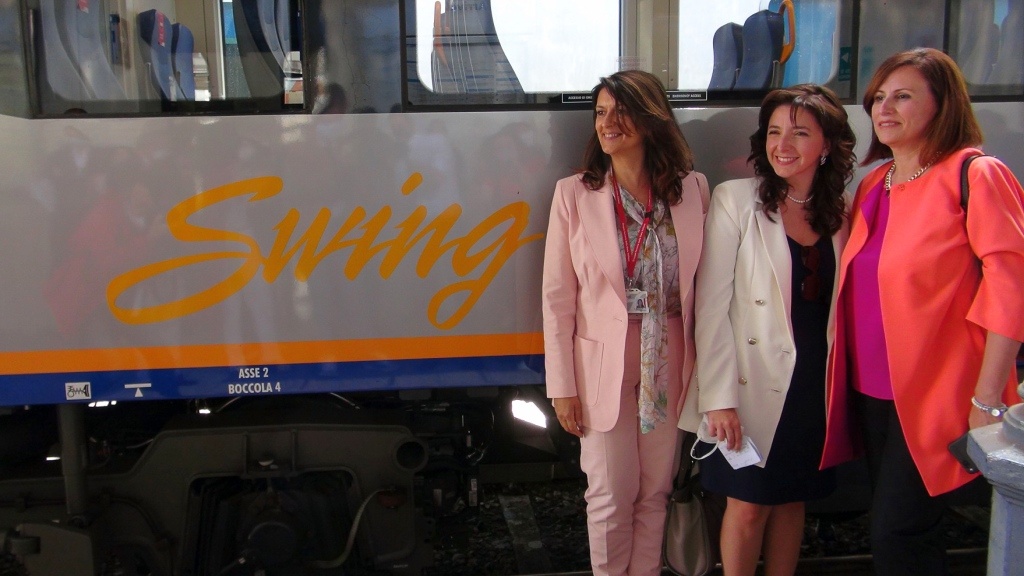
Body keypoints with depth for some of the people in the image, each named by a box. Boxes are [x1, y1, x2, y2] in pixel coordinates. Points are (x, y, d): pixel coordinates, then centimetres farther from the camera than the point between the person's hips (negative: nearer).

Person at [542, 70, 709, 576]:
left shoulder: (692, 189, -1)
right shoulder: (574, 194, -7)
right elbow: (557, 297, -5)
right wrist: (562, 385, -5)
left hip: (669, 366, 2)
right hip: (604, 366, -2)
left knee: (655, 494, 14)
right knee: (611, 498, 8)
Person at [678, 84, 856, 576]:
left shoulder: (839, 211, 5)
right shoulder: (735, 200, -9)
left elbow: (838, 302, 8)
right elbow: (712, 304, -12)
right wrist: (718, 398, -16)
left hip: (816, 382, 4)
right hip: (755, 383, -4)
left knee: (792, 498, 16)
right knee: (747, 504, 5)